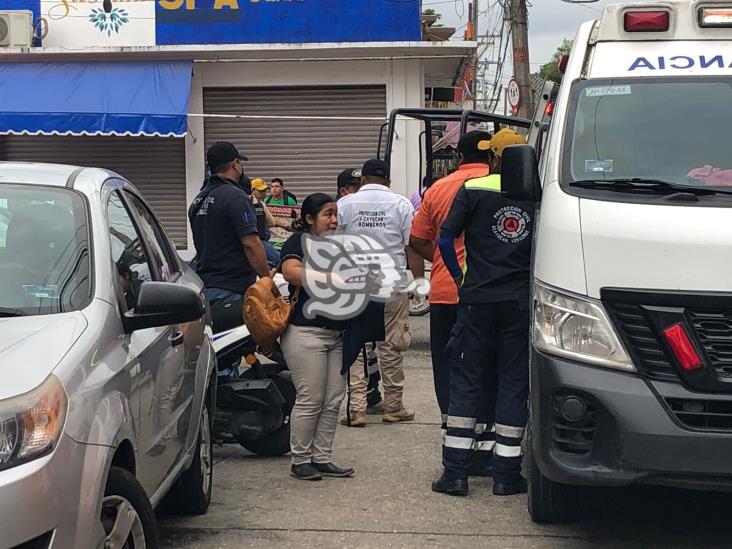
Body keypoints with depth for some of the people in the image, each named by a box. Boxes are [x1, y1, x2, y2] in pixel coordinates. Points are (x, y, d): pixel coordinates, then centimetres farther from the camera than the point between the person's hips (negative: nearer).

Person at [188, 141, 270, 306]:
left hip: (204, 284, 9)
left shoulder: (197, 200, 14)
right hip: (231, 290, -9)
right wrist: (268, 279, -11)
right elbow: (251, 244, -19)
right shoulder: (235, 197, -14)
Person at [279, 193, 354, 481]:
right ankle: (300, 460, 5)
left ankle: (322, 459, 15)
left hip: (337, 333, 8)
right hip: (307, 331, -8)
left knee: (333, 401, 7)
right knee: (310, 400, -5)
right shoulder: (299, 241, -5)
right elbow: (291, 271, -24)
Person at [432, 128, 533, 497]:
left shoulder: (473, 190, -3)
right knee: (514, 383, 8)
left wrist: (460, 277, 8)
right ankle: (506, 474, 9)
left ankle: (455, 472, 5)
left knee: (465, 380, 7)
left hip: (478, 300, -1)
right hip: (521, 302, 1)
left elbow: (445, 241, -5)